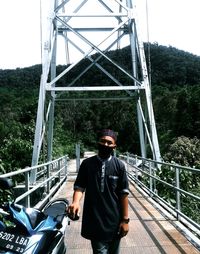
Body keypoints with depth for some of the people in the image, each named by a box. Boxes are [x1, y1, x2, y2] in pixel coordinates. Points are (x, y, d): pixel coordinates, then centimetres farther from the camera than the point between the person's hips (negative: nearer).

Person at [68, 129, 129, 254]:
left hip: (114, 220, 1)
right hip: (94, 220, -1)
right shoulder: (87, 163, -3)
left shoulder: (119, 165, -5)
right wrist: (76, 202, -24)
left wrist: (125, 219, -3)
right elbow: (80, 186, -4)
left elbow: (124, 193, -3)